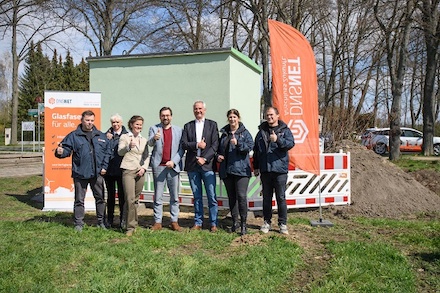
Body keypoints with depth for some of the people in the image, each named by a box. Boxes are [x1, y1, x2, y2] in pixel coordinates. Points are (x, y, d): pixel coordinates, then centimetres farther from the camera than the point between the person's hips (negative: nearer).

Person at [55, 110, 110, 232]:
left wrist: (104, 167, 1)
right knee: (79, 200, 5)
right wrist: (60, 152, -27)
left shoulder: (101, 136, 9)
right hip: (80, 173, -2)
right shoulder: (74, 136, 1)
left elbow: (107, 152, 9)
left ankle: (101, 221, 24)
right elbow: (66, 148, -4)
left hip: (97, 173, 3)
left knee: (100, 198, 11)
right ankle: (78, 223, 16)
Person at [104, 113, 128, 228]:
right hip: (109, 169, 3)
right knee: (110, 195, 12)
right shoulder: (107, 135, 8)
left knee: (122, 195, 4)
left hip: (121, 169, -2)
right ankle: (110, 219, 21)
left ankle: (123, 219, 15)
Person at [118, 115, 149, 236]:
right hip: (128, 171, -4)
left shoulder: (143, 140, 17)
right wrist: (129, 147, -27)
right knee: (130, 199, -12)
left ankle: (132, 223, 20)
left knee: (136, 199, 7)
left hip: (140, 172, 4)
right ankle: (130, 227, -7)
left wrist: (144, 168, 0)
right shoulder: (124, 137, 4)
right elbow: (120, 152, -8)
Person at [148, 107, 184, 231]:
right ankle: (157, 222, 10)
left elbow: (181, 149, 5)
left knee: (175, 197, 4)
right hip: (158, 166, -1)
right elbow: (150, 143, -11)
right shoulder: (154, 128, 7)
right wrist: (154, 138, -34)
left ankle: (174, 222, 11)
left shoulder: (178, 130, 9)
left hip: (173, 166, 1)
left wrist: (174, 161, -9)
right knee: (158, 197, 4)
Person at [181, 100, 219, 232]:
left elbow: (215, 145, -2)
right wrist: (196, 144, -12)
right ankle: (198, 223, 18)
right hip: (192, 166, 2)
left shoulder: (212, 125, 6)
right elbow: (183, 144, 3)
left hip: (207, 164, -2)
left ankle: (213, 223, 8)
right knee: (197, 196, 9)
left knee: (212, 196, -2)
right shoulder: (188, 126, 13)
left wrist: (204, 159, -11)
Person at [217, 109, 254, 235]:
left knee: (241, 196, -10)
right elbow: (219, 148, 23)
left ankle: (243, 224, 0)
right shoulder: (224, 133, 15)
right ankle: (235, 222, 23)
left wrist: (238, 143, -25)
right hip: (226, 169, 5)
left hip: (241, 169, -4)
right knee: (231, 197, 11)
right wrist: (218, 155, 4)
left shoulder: (245, 133, 3)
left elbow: (250, 146, -11)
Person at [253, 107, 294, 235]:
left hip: (280, 169, -3)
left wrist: (278, 140, -29)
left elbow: (291, 144, -13)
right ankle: (267, 222, 21)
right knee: (266, 197, 11)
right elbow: (256, 150, 16)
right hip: (265, 170, 4)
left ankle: (283, 224, 12)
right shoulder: (261, 131, 13)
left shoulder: (285, 130, 2)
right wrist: (256, 167, 13)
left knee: (281, 197, 2)